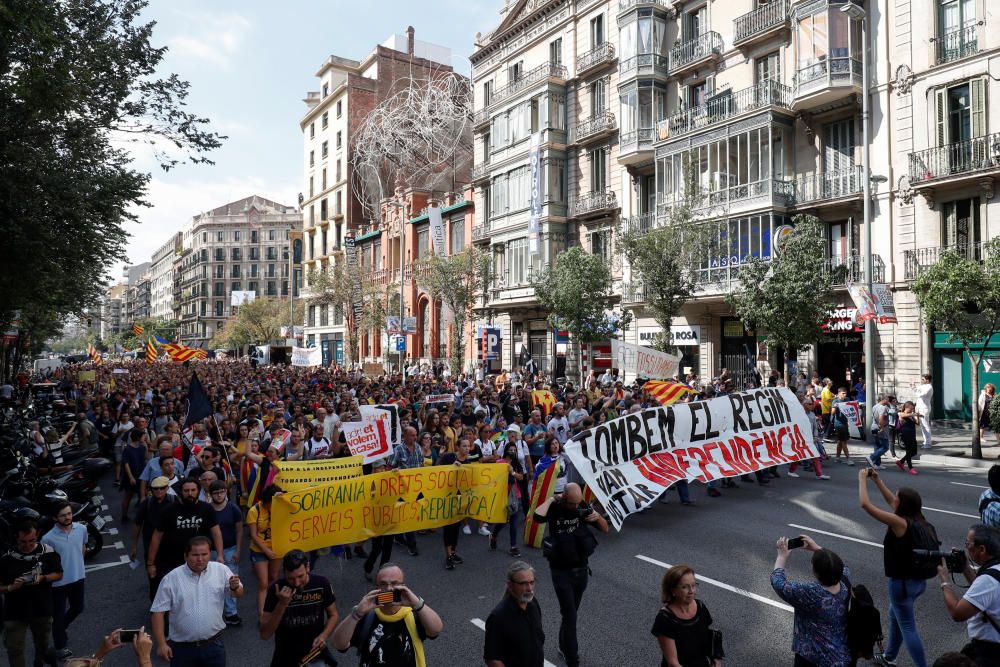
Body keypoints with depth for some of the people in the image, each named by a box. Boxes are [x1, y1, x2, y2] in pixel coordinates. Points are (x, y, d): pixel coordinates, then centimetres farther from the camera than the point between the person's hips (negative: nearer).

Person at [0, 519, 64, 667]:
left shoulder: (47, 552, -10)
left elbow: (59, 574, 0)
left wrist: (43, 578, -18)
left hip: (42, 609, 2)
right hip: (15, 612, -1)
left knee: (42, 642, 22)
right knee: (15, 649, 1)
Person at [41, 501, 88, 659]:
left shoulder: (82, 529, -9)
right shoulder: (48, 538, -23)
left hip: (78, 577, 4)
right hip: (58, 582, -4)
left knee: (77, 609, 20)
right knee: (58, 615, 11)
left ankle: (59, 629, 49)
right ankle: (60, 646, 31)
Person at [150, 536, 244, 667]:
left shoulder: (221, 570, -5)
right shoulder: (171, 579, -8)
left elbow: (239, 594, 3)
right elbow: (158, 612, -4)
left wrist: (235, 587, -20)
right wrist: (161, 644, -8)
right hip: (182, 647, -1)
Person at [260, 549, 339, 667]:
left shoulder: (321, 583, -14)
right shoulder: (276, 589, -17)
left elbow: (333, 615, 1)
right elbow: (265, 635, -17)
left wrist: (323, 636, -16)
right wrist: (282, 604, -29)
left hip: (315, 650, 1)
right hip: (286, 654, -1)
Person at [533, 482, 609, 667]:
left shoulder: (583, 508, -6)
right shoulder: (554, 509, -17)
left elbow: (605, 529, 2)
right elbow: (537, 516, -40)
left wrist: (598, 517, -19)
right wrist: (551, 499, -27)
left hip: (581, 569, 4)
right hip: (561, 572, -4)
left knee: (571, 613, 20)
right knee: (570, 616, -5)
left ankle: (564, 646, 42)